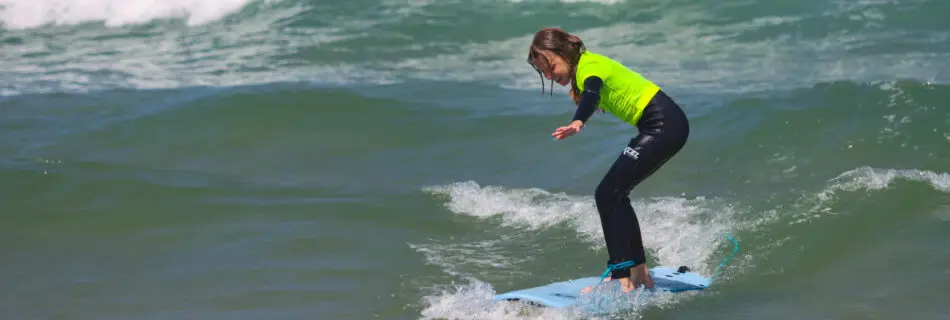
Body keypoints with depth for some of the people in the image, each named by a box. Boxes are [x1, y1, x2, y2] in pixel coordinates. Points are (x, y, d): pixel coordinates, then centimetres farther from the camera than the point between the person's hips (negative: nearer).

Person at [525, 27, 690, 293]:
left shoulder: (588, 66, -15)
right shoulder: (586, 67, 13)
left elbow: (592, 93, -38)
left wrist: (578, 122, -56)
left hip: (664, 124, -10)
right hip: (665, 125, 10)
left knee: (608, 195, -13)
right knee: (615, 195, 15)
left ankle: (621, 279, -17)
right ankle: (639, 272, 21)